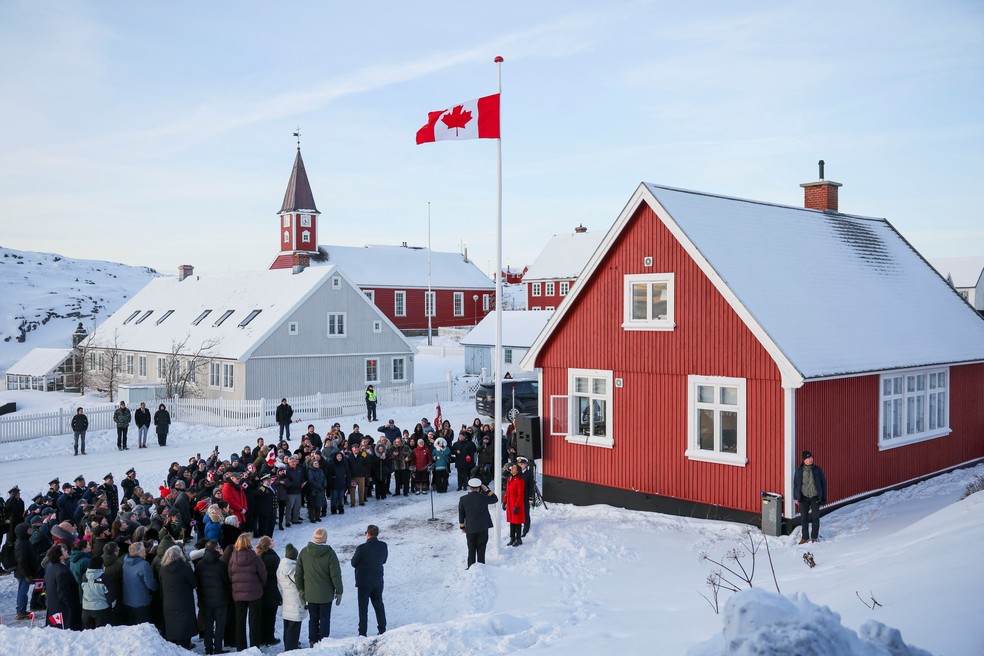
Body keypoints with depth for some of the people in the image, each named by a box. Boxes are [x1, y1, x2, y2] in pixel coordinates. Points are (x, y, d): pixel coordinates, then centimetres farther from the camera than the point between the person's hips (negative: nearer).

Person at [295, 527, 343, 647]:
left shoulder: (304, 552, -4)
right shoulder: (329, 553, -16)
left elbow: (298, 573, 1)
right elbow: (336, 575, -13)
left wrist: (300, 590, 10)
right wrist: (339, 591, -2)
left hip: (310, 593, 3)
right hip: (326, 594, -3)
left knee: (313, 619, 16)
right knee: (324, 619, 8)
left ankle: (313, 642, 21)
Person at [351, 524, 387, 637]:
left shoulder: (362, 548, -24)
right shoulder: (383, 546, -8)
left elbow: (354, 563, -11)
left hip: (364, 582, -5)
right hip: (378, 582, 5)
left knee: (363, 608, 6)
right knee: (379, 606, 18)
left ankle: (362, 633, 8)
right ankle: (382, 630, 23)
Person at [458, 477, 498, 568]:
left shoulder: (463, 499, -7)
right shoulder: (483, 498, -12)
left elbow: (461, 515, 1)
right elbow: (495, 499, 6)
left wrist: (462, 526, 13)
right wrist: (487, 490, 6)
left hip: (470, 528, 1)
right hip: (483, 528, -1)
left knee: (471, 550, 14)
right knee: (481, 549, 9)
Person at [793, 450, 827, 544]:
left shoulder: (817, 469, 0)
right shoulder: (799, 470, 2)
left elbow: (823, 483, 4)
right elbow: (795, 483, 8)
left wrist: (824, 497, 2)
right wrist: (796, 497, 4)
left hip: (815, 497, -1)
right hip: (803, 497, 1)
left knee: (815, 517, 2)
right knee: (804, 518, 3)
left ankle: (814, 537, 16)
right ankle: (805, 537, 14)